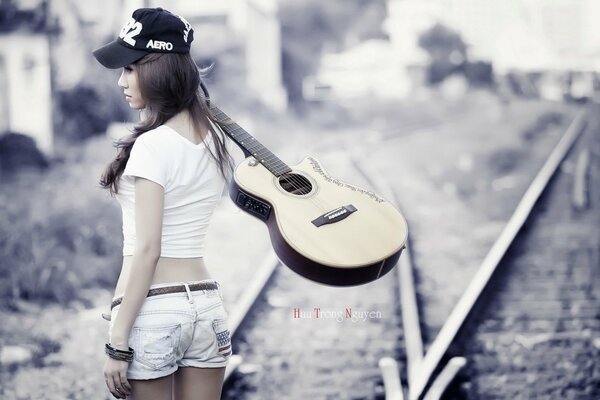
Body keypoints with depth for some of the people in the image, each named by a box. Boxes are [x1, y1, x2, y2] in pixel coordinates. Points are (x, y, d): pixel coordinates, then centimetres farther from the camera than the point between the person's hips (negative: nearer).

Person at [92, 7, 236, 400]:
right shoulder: (215, 136, 7)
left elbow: (146, 251, -17)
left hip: (153, 311, -7)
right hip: (207, 305, 7)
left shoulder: (153, 146, -15)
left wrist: (118, 343, -15)